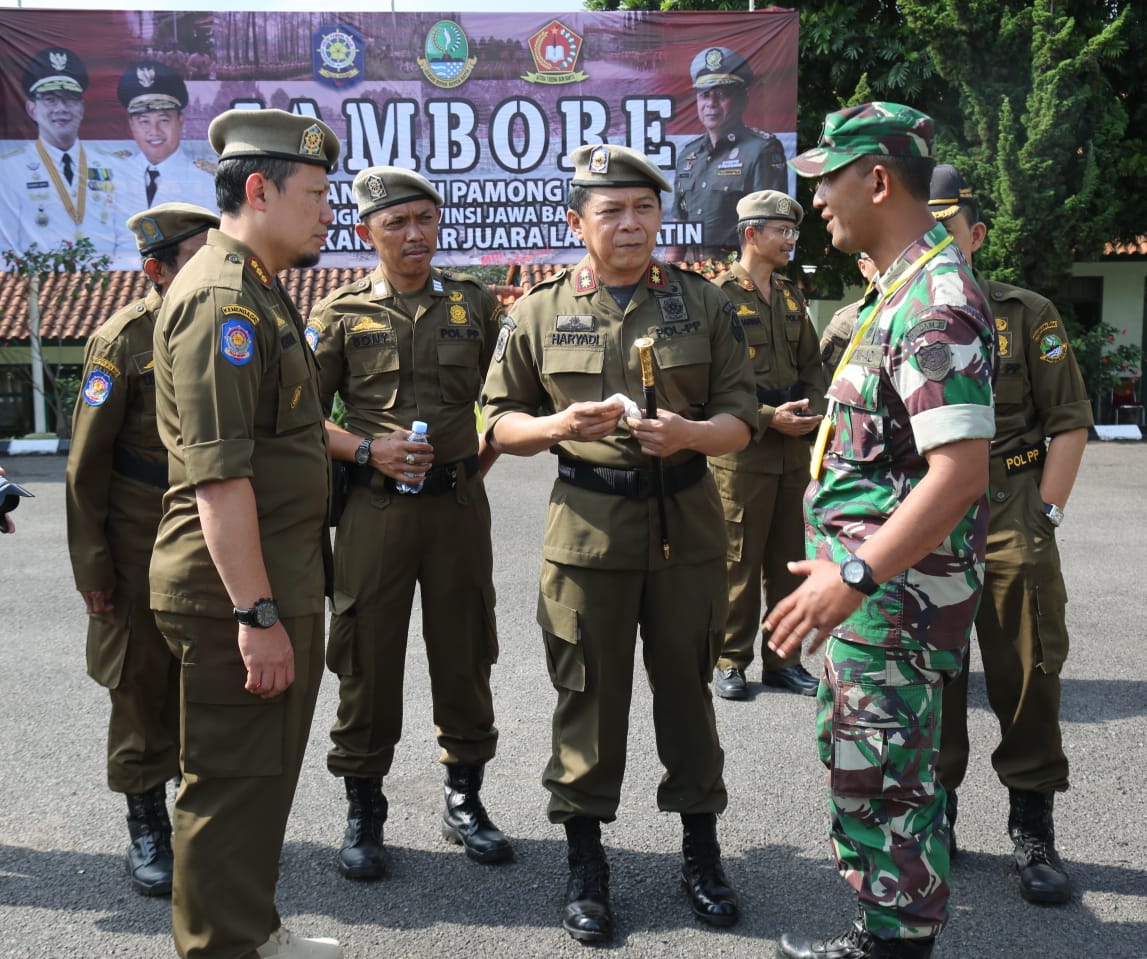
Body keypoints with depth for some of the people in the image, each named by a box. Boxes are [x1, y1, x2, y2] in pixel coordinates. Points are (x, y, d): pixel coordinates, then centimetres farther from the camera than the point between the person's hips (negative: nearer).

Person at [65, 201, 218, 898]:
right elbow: (87, 460, -8)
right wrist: (92, 564, -10)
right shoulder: (125, 338, -9)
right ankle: (147, 825, 19)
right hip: (143, 543, -4)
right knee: (143, 682, 5)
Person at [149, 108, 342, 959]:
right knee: (233, 783, 2)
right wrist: (256, 614, -24)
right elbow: (217, 475, -24)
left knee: (268, 770, 20)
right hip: (237, 593, -10)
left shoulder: (260, 290, 15)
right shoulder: (220, 298, -18)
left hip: (279, 583, 11)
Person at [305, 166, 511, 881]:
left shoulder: (476, 304, 7)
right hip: (374, 507, -1)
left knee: (463, 653, 9)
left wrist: (480, 457, 3)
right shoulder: (340, 313, 3)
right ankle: (364, 808, 19)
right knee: (368, 656, 4)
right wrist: (369, 451, -11)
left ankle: (465, 797, 25)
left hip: (460, 502, 1)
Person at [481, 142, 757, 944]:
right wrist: (558, 425, -14)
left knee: (687, 685, 10)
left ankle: (701, 849, 28)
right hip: (586, 525, -1)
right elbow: (500, 423, 6)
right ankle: (586, 863, 22)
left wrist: (690, 433, -19)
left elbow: (741, 420, 2)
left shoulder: (705, 303, 4)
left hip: (688, 524, 1)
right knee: (589, 694, 6)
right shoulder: (540, 312, 2)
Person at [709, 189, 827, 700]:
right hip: (742, 449, -6)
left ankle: (782, 659, 23)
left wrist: (814, 410, -1)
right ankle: (730, 663, 14)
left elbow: (811, 364, 18)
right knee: (739, 562, 1)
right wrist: (769, 418, -19)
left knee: (788, 560, 11)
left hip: (794, 448, 7)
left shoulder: (791, 295, 14)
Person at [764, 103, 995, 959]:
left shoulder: (933, 302, -20)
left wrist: (854, 576, -26)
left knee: (885, 783, 1)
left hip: (895, 592, -10)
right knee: (863, 765, 19)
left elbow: (963, 471, -27)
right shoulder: (902, 289, 13)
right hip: (874, 581, 10)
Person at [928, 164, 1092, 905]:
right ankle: (934, 817, 24)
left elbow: (1070, 423, 2)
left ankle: (1033, 830, 16)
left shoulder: (1027, 315, 2)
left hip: (1011, 522, -2)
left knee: (1027, 672, 0)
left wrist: (1046, 513, -6)